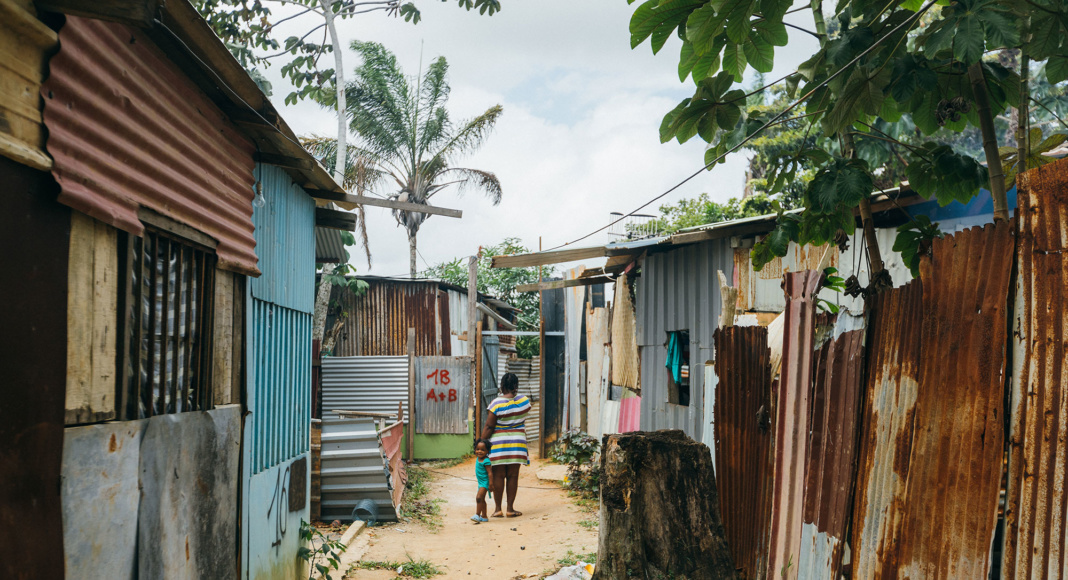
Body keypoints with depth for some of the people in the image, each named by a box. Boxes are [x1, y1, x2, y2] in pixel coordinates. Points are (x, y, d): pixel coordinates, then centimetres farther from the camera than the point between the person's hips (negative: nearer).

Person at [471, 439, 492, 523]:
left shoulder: (486, 461, -21)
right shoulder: (477, 459, 4)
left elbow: (489, 473, -22)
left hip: (485, 482, -10)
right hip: (481, 482, 10)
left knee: (479, 497, -19)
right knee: (482, 500, 16)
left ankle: (477, 515, -15)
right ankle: (484, 516, 26)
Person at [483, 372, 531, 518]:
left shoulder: (497, 403, -13)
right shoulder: (525, 400, -2)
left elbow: (489, 427, -11)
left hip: (498, 443, -2)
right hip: (517, 443, 2)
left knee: (498, 476, 5)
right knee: (513, 476, 7)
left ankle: (498, 509, 9)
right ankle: (510, 509, 11)